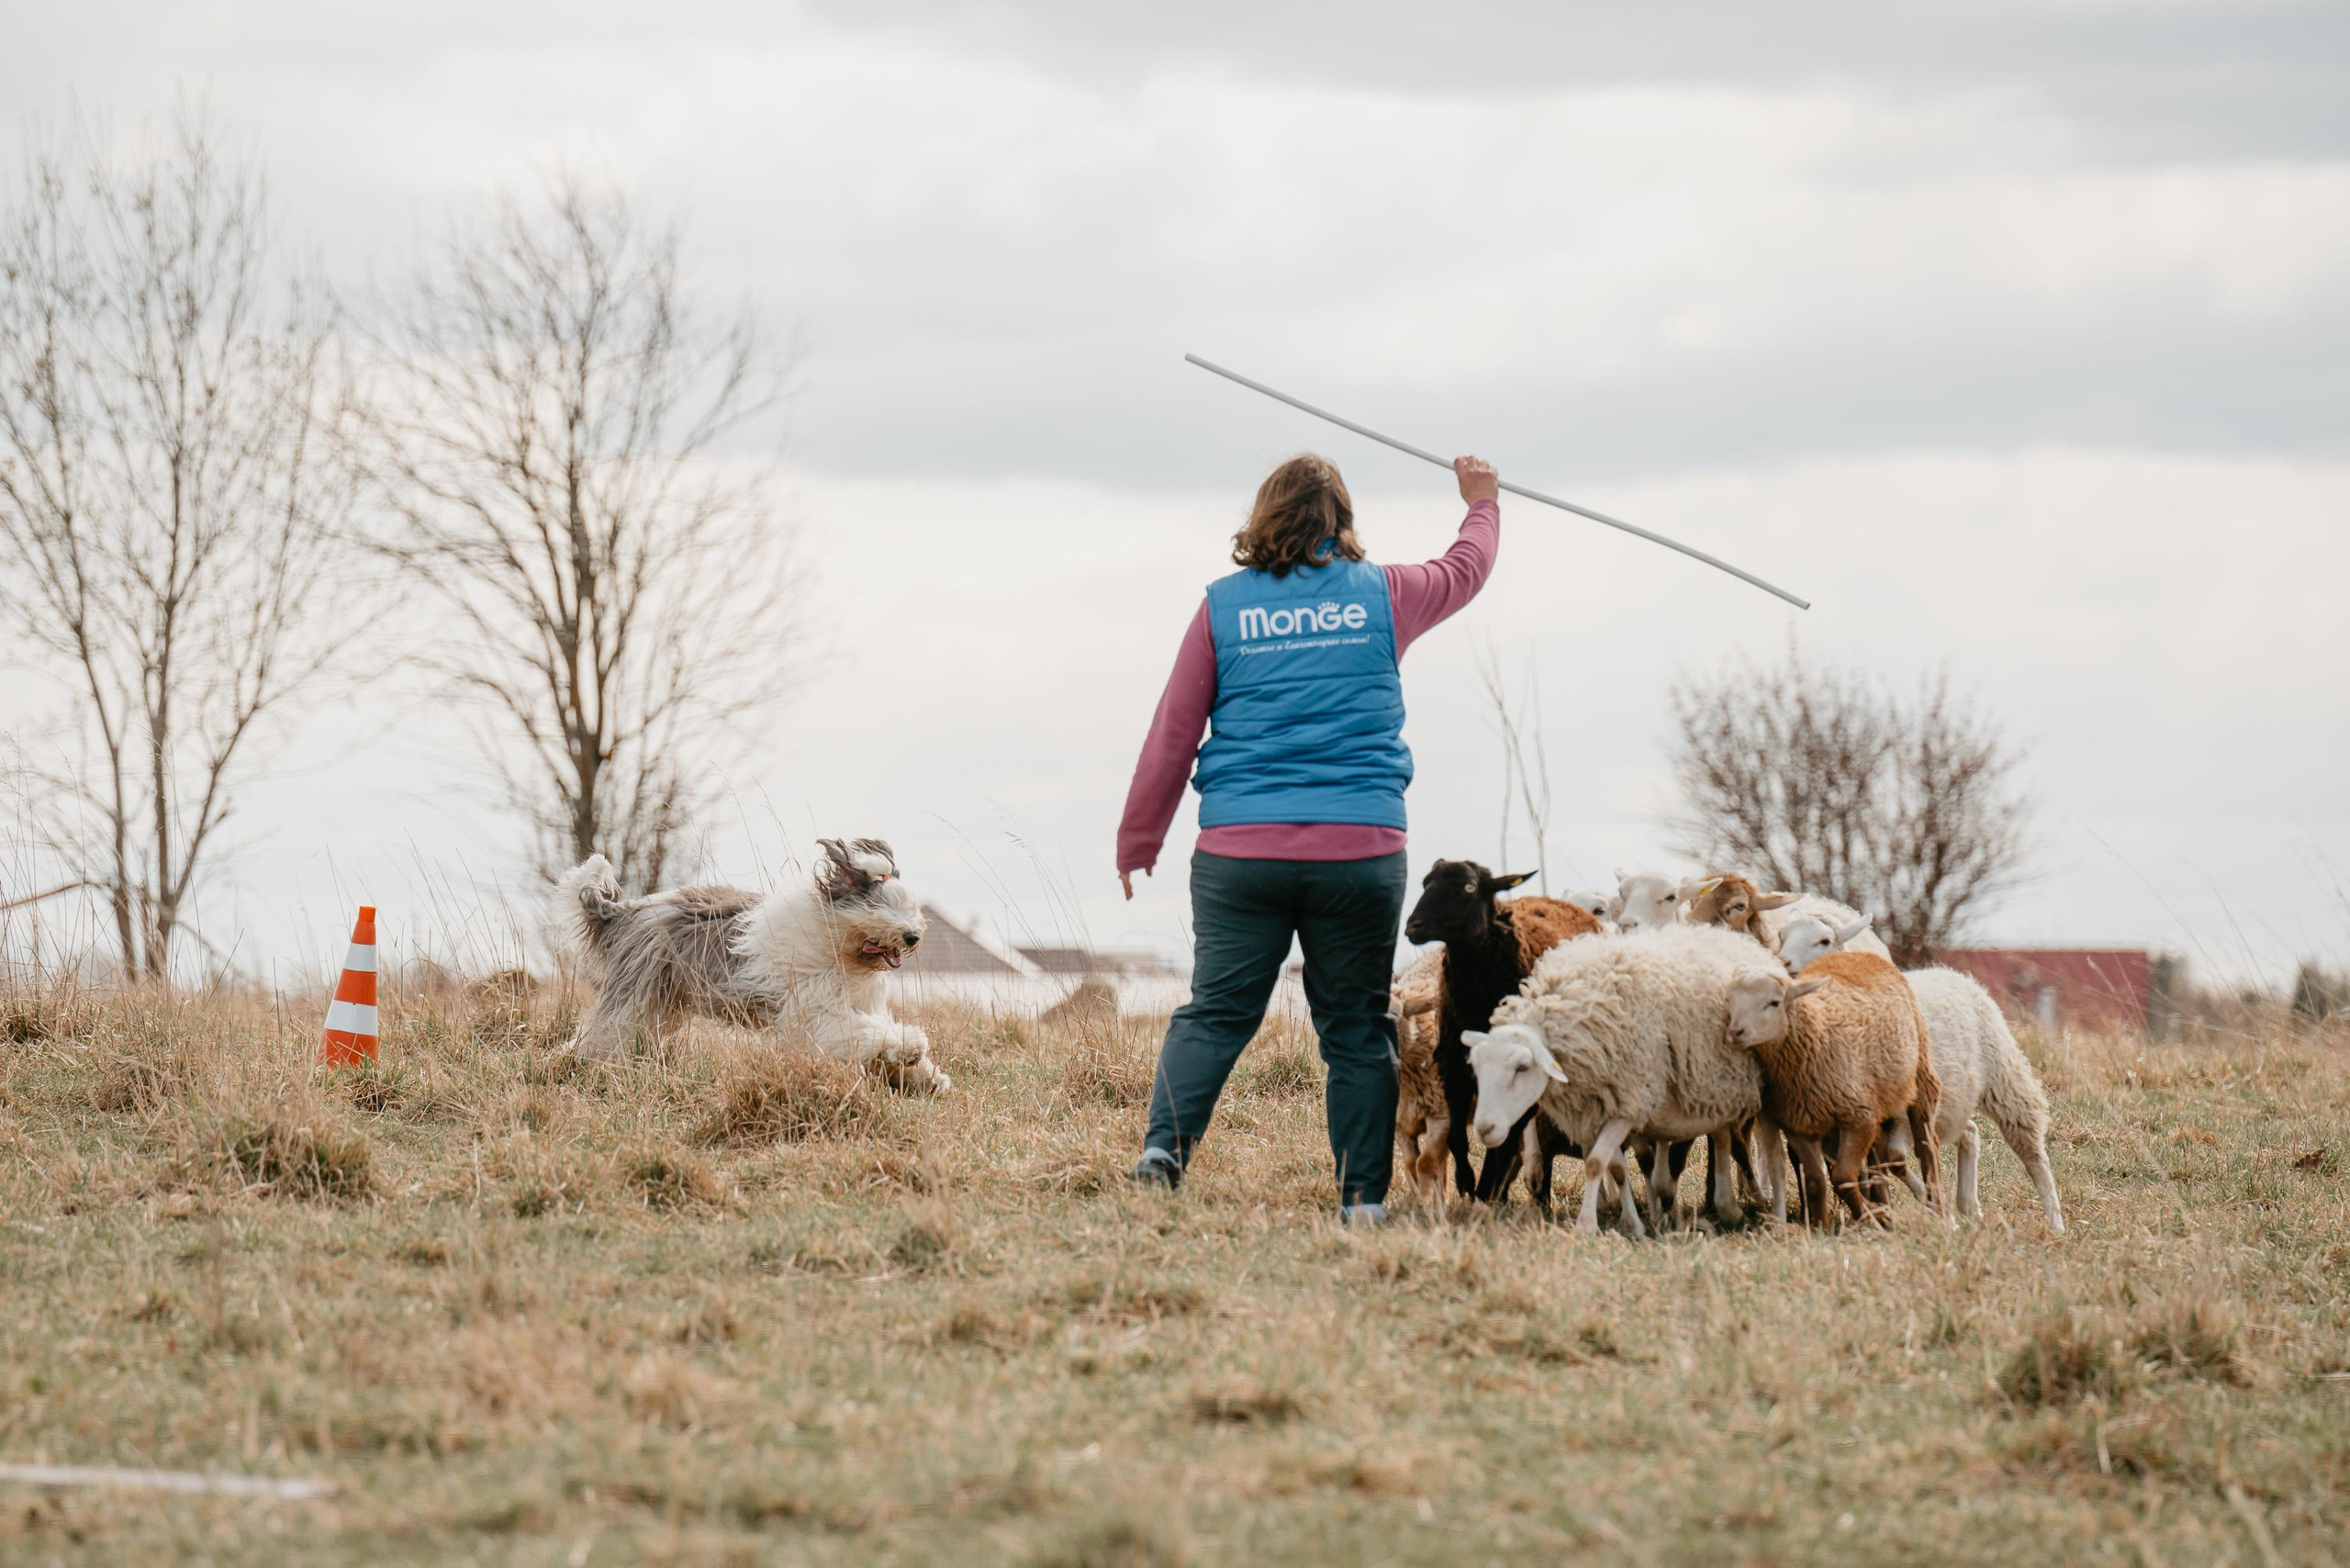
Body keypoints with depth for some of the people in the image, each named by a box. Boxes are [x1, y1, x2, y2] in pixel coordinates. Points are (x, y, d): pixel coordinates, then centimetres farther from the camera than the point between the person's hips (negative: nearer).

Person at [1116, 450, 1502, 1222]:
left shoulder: (1224, 606, 5)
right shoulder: (1380, 596, 8)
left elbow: (1172, 733, 6)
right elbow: (1466, 568, 29)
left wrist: (1137, 842, 15)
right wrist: (1482, 503, 50)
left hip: (1241, 850, 0)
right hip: (1360, 849, 0)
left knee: (1216, 1013, 0)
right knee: (1357, 1027, 6)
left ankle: (1165, 1143, -20)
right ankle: (1364, 1197, 5)